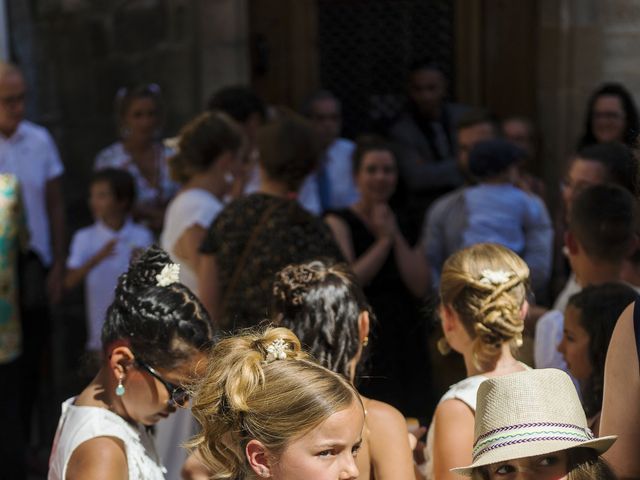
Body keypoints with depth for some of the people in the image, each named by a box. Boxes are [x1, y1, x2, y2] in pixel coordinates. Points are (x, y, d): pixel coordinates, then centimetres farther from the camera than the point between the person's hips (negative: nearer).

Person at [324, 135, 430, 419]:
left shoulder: (404, 223, 14)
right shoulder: (339, 223, 1)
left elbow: (421, 287, 3)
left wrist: (396, 236, -4)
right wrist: (383, 240, -9)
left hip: (406, 343, 5)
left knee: (409, 423, -1)